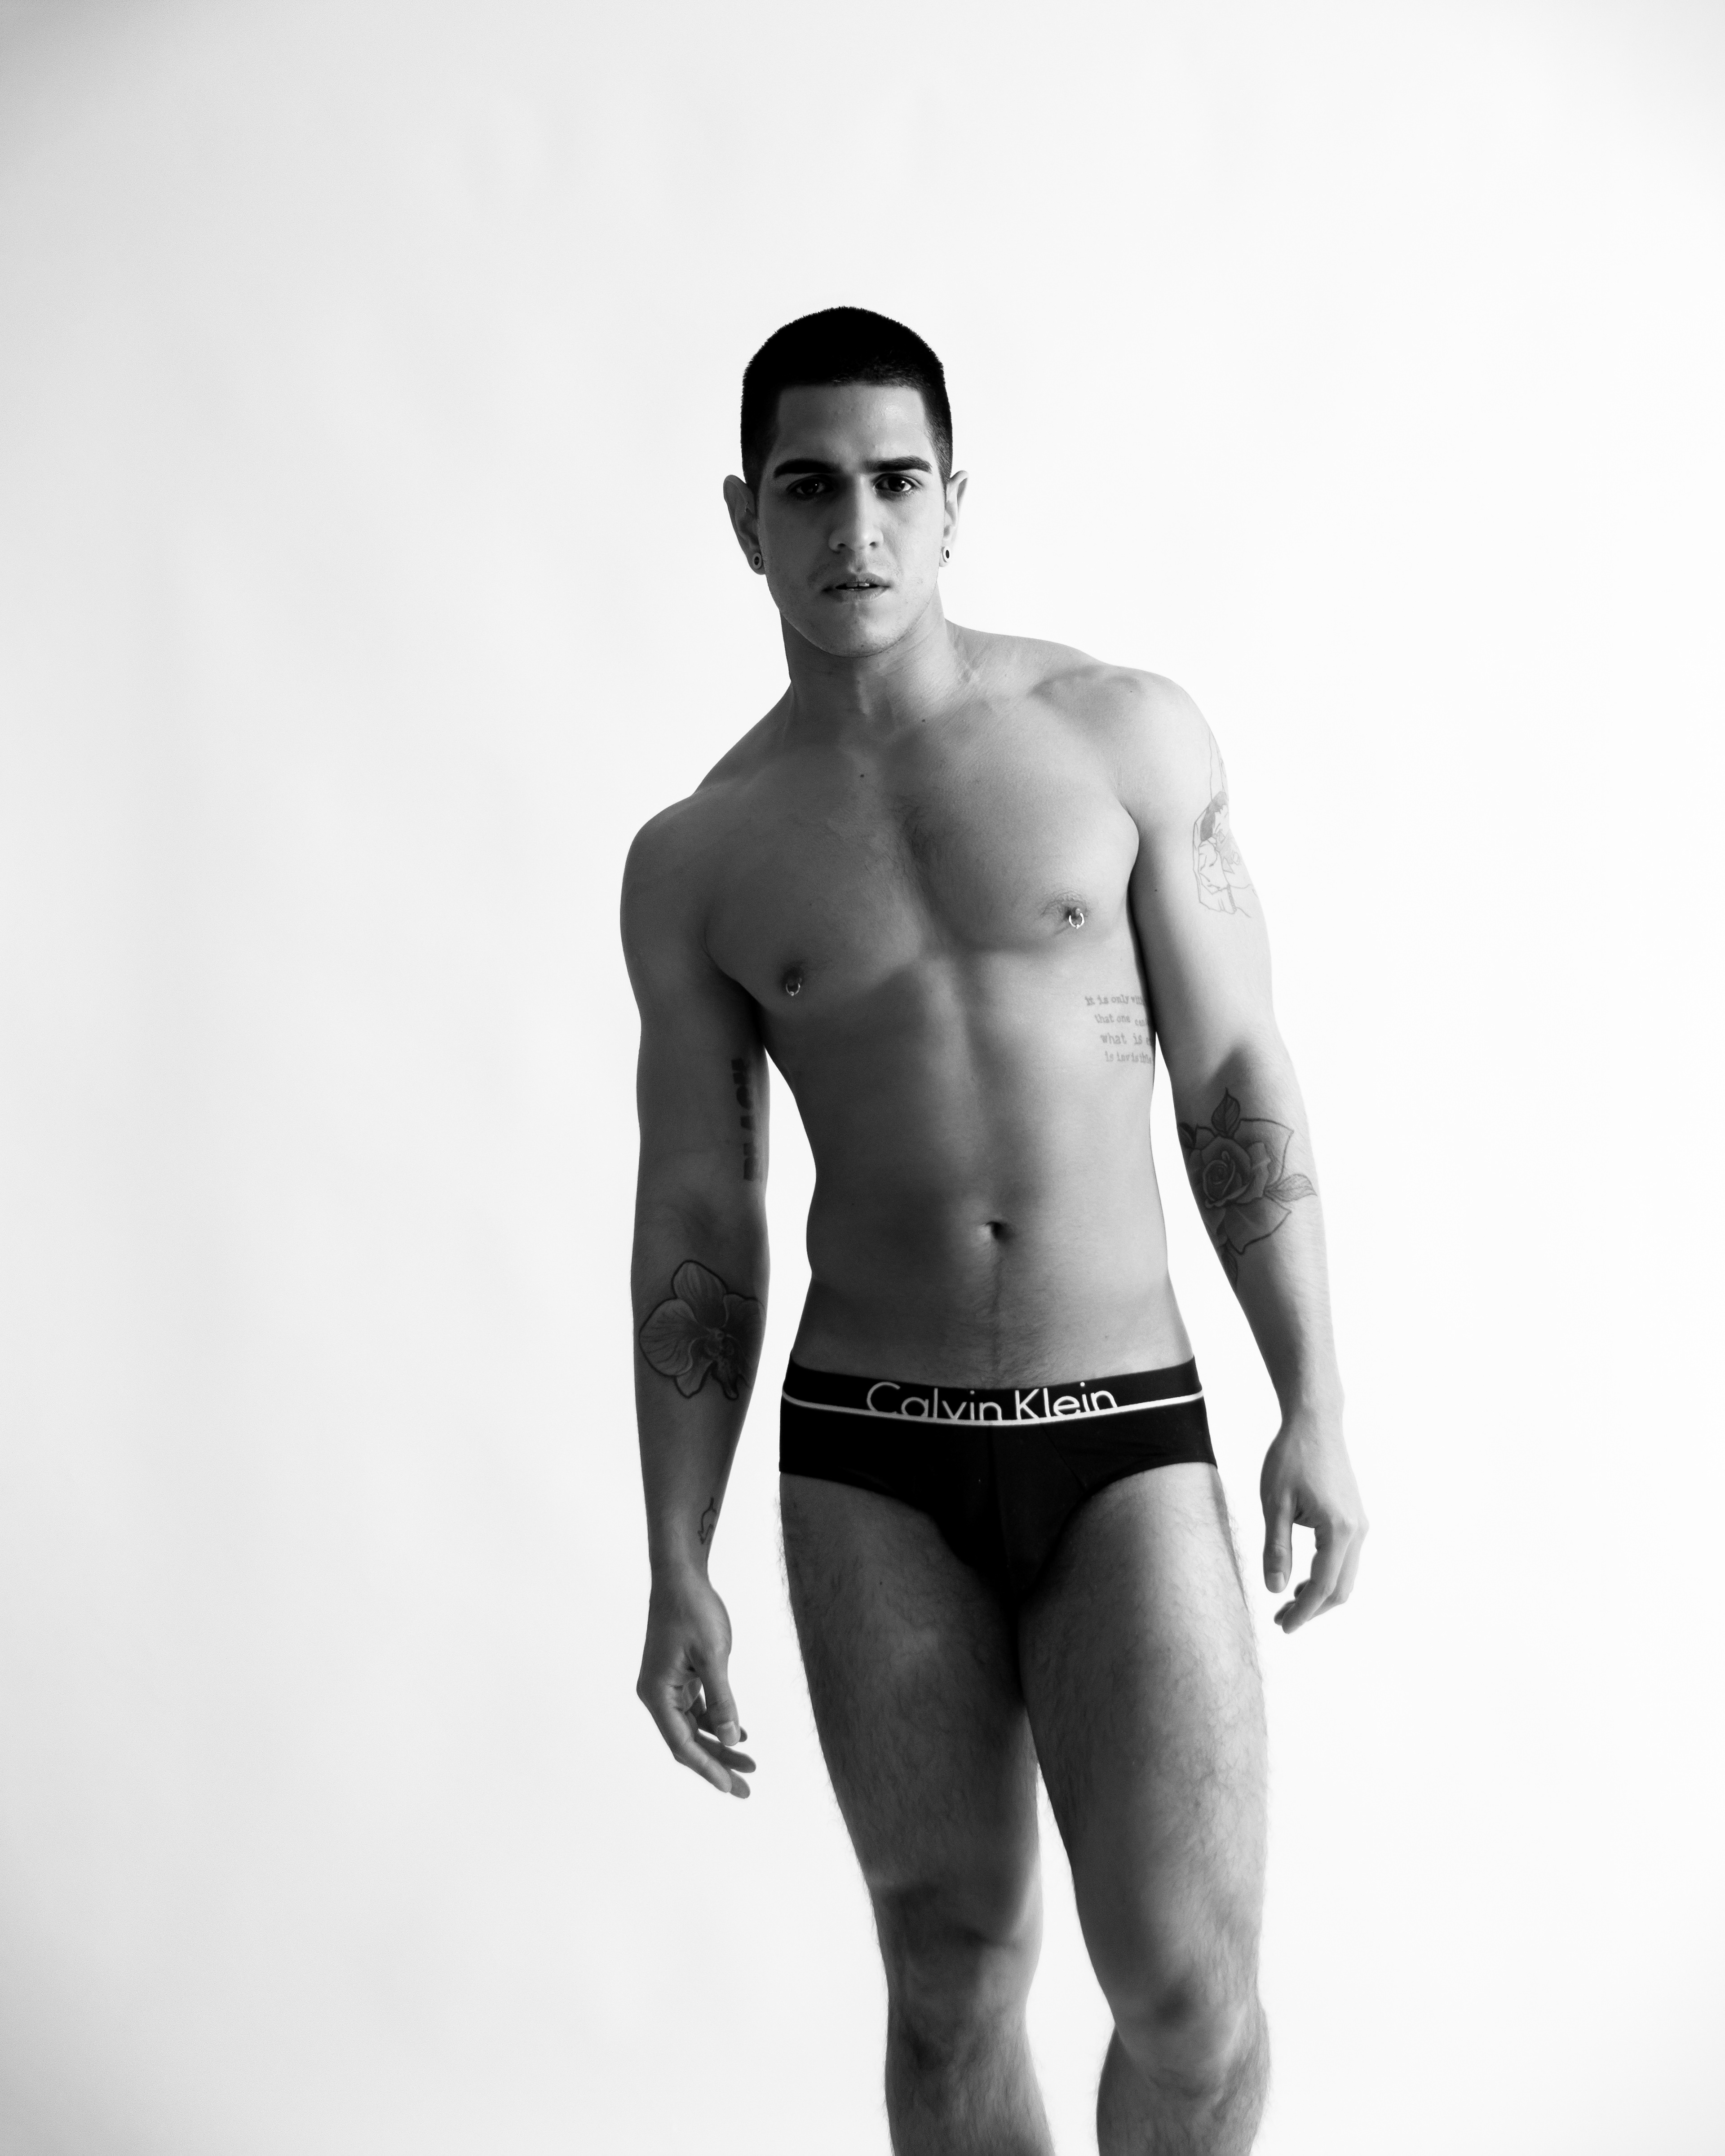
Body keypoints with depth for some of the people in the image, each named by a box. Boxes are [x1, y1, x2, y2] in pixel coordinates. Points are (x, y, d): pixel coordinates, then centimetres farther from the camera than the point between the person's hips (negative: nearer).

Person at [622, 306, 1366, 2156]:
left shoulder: (1127, 734, 1)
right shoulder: (695, 863, 4)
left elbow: (1237, 1083, 2)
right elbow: (695, 1227, 6)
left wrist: (1315, 1406, -4)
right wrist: (676, 1571, 3)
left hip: (1130, 1445, -1)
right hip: (871, 1468, 1)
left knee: (1191, 1993, -9)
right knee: (954, 1975, 9)